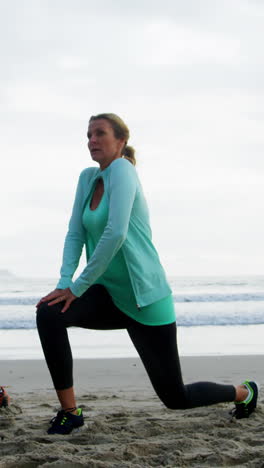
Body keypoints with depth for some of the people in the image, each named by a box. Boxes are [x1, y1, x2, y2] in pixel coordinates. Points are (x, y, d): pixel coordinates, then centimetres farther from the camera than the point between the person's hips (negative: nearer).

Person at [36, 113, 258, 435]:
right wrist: (64, 283, -11)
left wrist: (77, 287, -22)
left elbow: (115, 234, -27)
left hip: (145, 298, -7)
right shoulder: (88, 178, 6)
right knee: (48, 313, -22)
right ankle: (69, 412, -11)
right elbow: (76, 234, 5)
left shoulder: (121, 169, -17)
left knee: (176, 398, 4)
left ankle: (244, 392, 35)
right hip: (110, 296, 7)